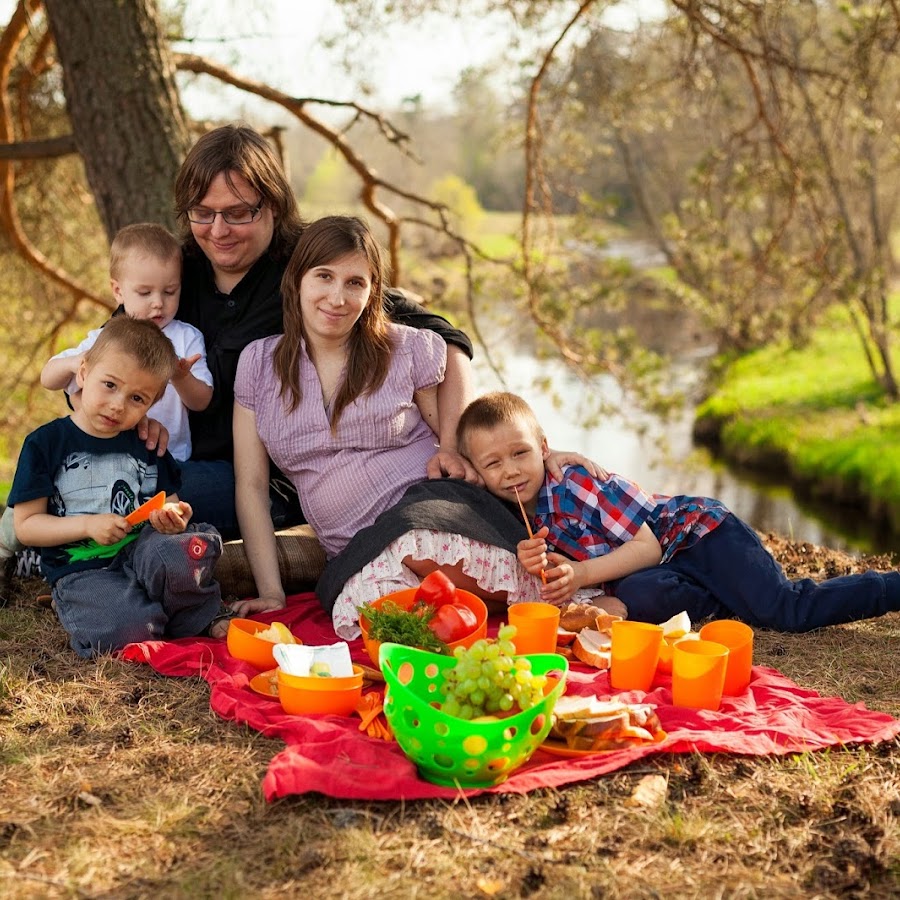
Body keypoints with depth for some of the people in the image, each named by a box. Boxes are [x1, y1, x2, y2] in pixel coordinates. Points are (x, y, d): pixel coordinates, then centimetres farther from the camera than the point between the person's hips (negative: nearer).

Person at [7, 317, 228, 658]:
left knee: (180, 553, -34)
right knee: (128, 629, -34)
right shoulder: (45, 444, 1)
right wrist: (88, 524, -14)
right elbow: (26, 525, 0)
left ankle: (208, 616, -5)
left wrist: (174, 518, -7)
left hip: (142, 552, 3)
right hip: (81, 571, -3)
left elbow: (171, 505, 18)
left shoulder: (147, 445, 13)